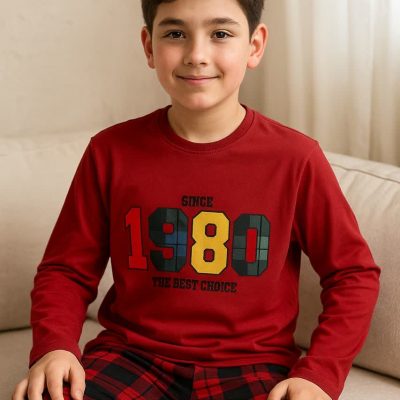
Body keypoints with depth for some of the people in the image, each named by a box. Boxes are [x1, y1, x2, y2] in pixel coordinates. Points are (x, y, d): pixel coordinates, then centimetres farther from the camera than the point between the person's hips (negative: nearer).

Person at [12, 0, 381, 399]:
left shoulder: (295, 157, -5)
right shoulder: (110, 153, -2)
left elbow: (354, 273, 3)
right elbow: (67, 270, 5)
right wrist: (54, 347, -14)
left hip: (251, 366, 0)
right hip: (132, 355, 1)